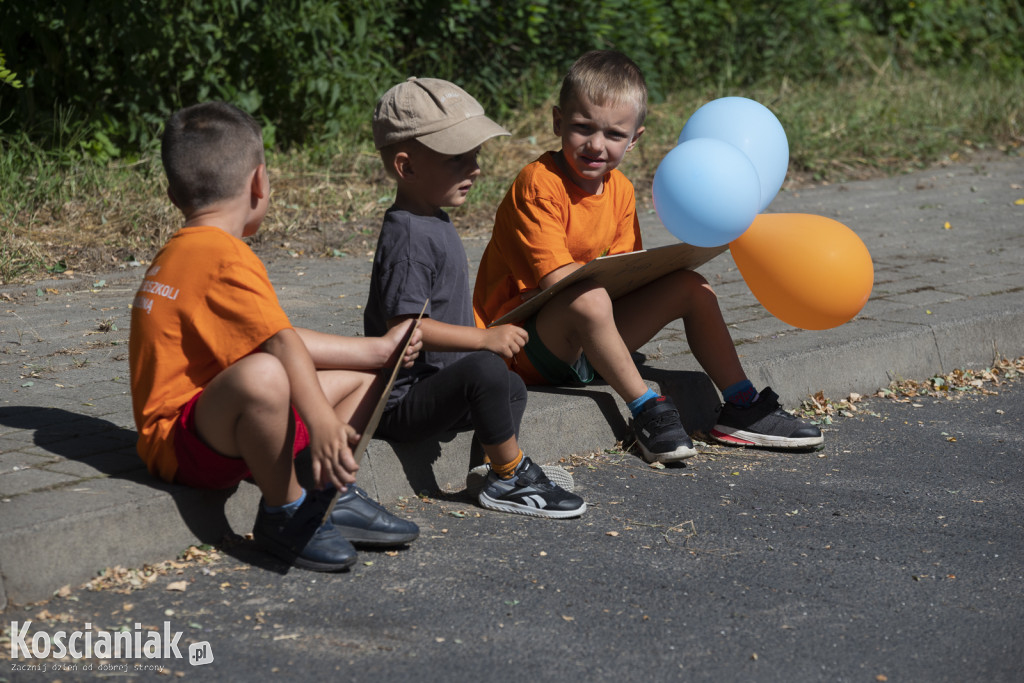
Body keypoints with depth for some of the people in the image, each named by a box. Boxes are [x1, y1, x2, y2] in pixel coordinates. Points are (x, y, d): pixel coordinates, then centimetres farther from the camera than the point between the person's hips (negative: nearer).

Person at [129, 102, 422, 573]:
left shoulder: (183, 252, 16)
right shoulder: (225, 259, -18)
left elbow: (284, 340, 17)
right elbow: (280, 344, -33)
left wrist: (378, 351, 16)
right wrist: (322, 424, -44)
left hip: (225, 432, 11)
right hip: (184, 448, -11)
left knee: (360, 378, 18)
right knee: (262, 375, -43)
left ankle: (334, 498, 6)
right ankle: (284, 514, -23)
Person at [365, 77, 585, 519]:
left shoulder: (434, 223, 12)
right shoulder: (407, 236, -22)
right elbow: (404, 325, -30)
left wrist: (489, 337, 23)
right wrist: (486, 338, -29)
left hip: (434, 383, 11)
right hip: (399, 402, -11)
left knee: (512, 388, 26)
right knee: (486, 370, -31)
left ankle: (504, 478, 16)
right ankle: (511, 479, -15)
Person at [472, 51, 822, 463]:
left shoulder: (619, 189, 7)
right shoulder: (538, 184, -18)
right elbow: (556, 279, -24)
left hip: (585, 342, 8)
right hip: (525, 345, -8)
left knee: (691, 286, 1)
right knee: (589, 299, -39)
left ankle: (740, 408, 8)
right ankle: (646, 410, -21)